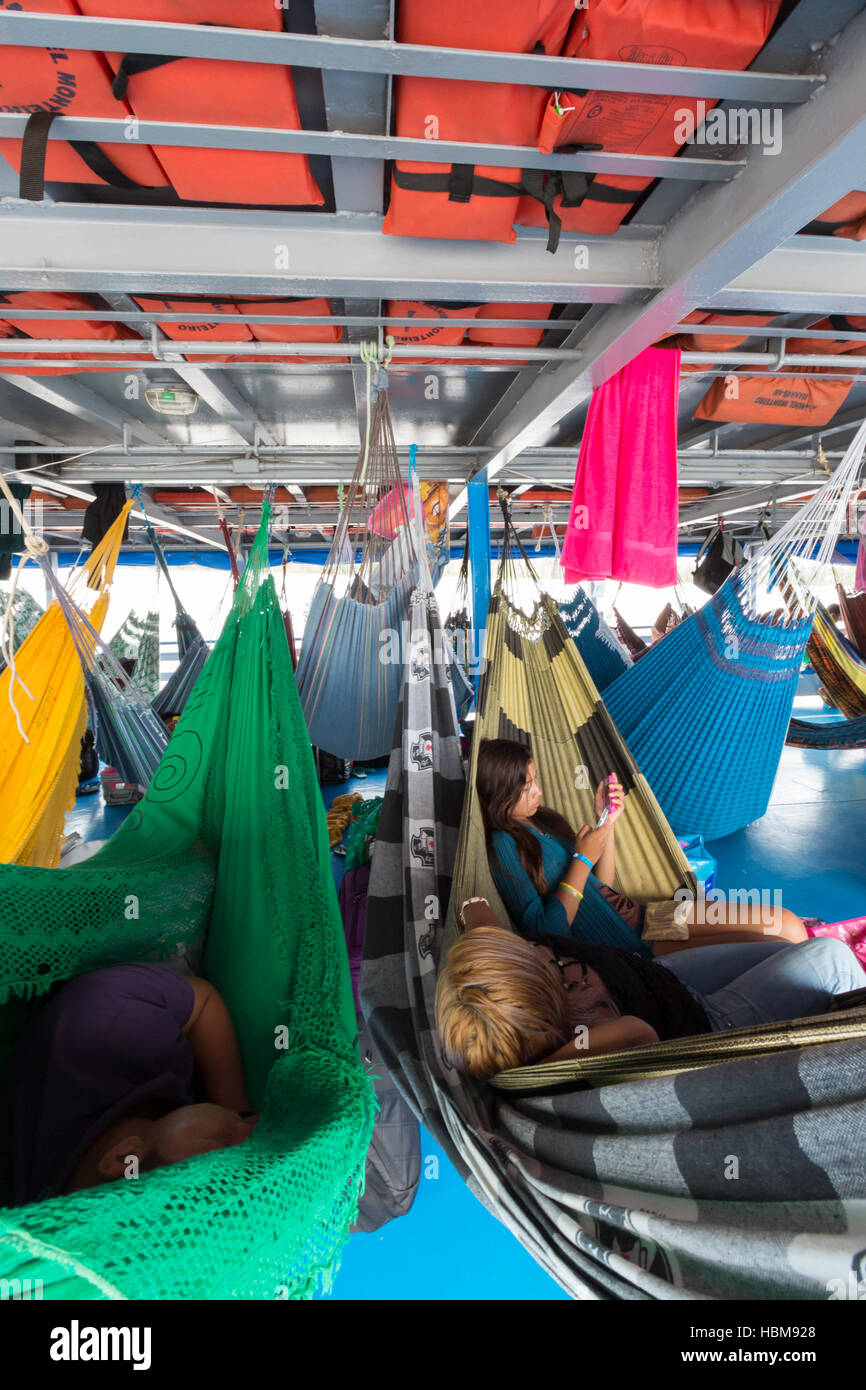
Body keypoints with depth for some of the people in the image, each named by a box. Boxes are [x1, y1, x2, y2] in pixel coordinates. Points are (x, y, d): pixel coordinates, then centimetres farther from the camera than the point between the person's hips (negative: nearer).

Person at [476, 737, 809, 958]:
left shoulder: (542, 818, 11)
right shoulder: (505, 845, -15)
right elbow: (546, 932, -21)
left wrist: (607, 821, 4)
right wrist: (583, 859, -17)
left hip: (636, 917, 9)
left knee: (786, 924, 2)